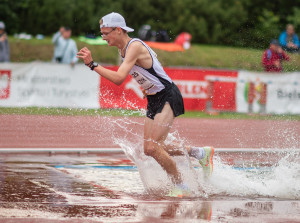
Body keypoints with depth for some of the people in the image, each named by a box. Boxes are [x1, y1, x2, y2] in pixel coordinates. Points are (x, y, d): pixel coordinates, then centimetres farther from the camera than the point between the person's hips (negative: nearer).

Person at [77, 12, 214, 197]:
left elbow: (119, 78, -35)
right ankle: (200, 153, 24)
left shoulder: (134, 46, -22)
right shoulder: (123, 49, 7)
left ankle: (180, 186, -2)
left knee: (152, 147, -18)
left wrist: (92, 64, -35)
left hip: (169, 98, -10)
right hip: (153, 100, 10)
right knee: (151, 149, 8)